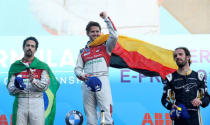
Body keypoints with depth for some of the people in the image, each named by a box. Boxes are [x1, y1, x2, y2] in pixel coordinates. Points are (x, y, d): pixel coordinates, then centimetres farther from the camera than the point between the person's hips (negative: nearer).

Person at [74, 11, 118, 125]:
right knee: (90, 115, 4)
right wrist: (81, 75, -7)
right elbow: (77, 68, 16)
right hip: (87, 83, 3)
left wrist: (106, 18, -1)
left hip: (102, 81, -3)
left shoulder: (105, 46, 11)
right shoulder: (83, 51, 19)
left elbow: (114, 36, -6)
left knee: (106, 113, -13)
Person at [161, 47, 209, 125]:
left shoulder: (198, 76, 10)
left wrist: (201, 101, -10)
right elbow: (165, 98, 9)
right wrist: (171, 106, -13)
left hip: (195, 119, 1)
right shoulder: (170, 78, 8)